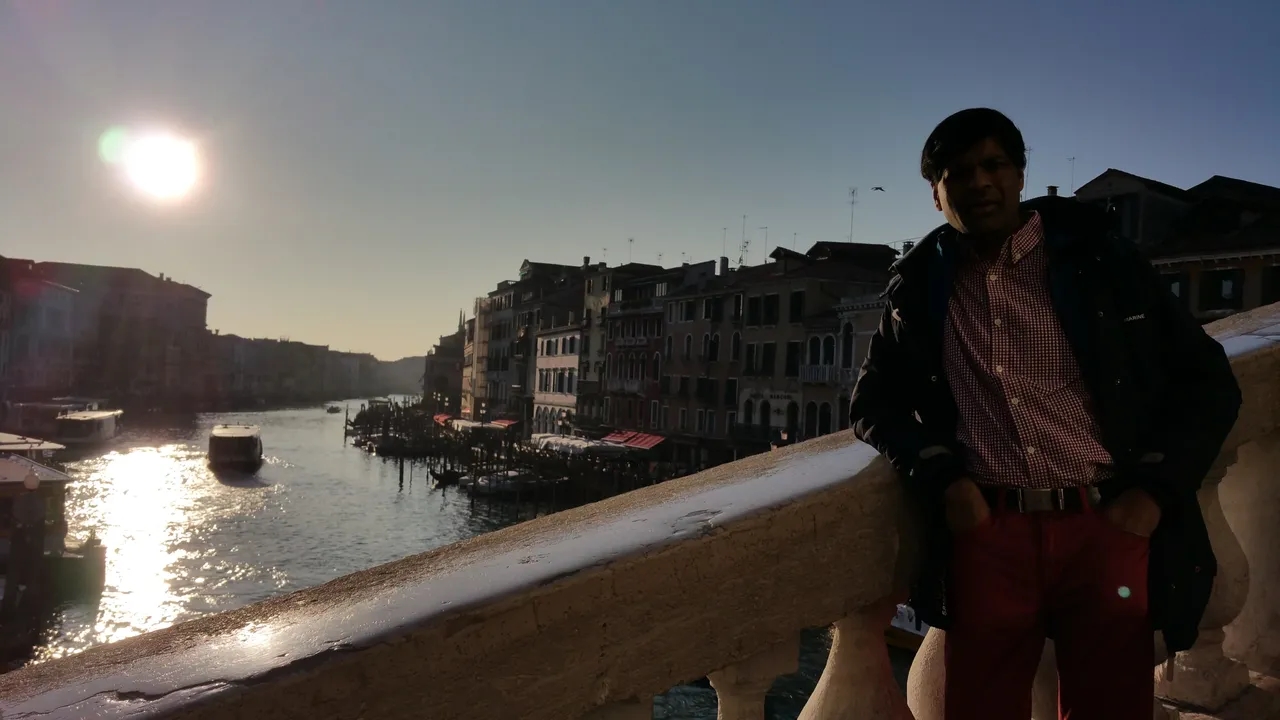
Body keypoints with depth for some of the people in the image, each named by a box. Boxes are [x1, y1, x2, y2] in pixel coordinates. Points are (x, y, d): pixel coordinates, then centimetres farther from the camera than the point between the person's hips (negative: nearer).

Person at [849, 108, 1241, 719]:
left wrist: (1156, 490, -4)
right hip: (988, 538, 1)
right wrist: (939, 477, -3)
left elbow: (1207, 381, 8)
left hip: (1106, 532, 0)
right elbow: (874, 402, 13)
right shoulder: (922, 289, 8)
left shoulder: (1101, 262, 5)